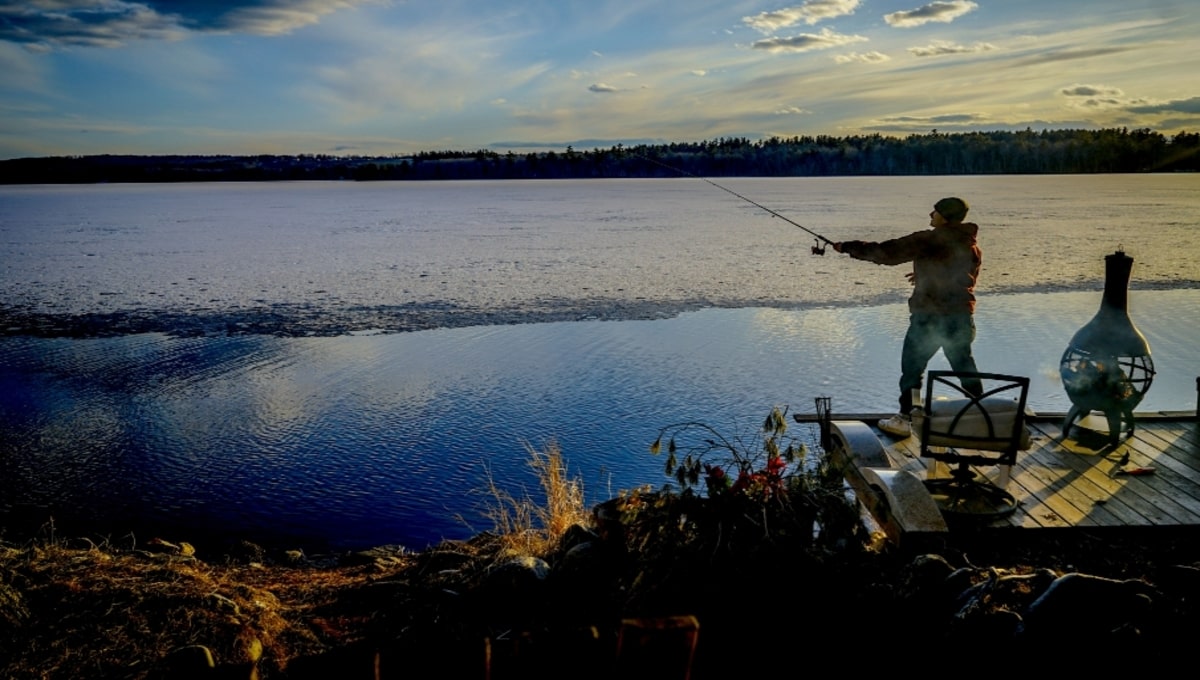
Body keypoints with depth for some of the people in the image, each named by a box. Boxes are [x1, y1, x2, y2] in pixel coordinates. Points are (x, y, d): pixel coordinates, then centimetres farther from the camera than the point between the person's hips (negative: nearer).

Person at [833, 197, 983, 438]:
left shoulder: (930, 240, -11)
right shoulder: (973, 246, 9)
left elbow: (887, 252, -11)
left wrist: (848, 247, -3)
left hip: (930, 316, -6)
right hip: (962, 316, 6)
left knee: (912, 367, 5)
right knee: (965, 367, 17)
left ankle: (904, 419, 8)